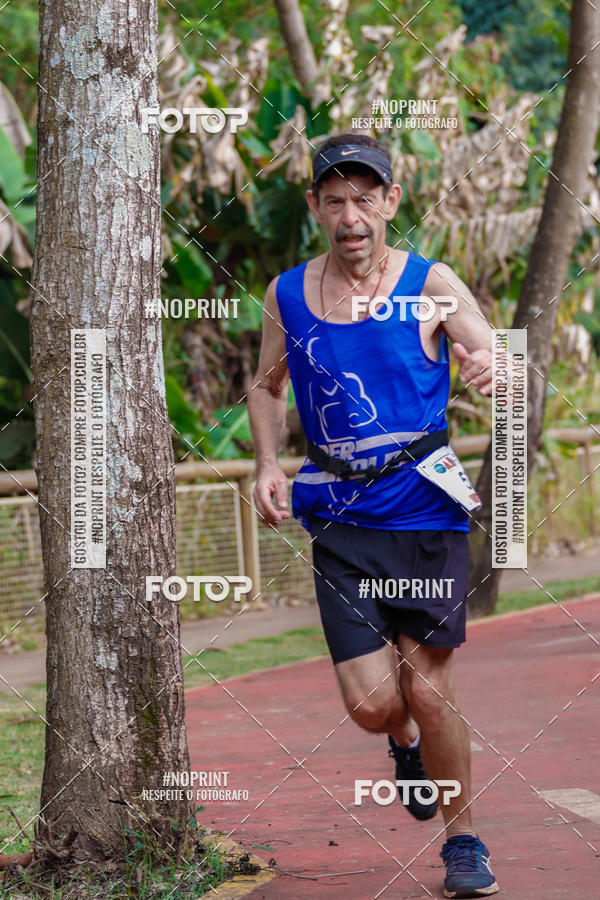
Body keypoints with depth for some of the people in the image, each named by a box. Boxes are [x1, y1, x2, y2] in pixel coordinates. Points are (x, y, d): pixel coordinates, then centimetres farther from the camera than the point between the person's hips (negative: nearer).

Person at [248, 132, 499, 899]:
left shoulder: (430, 286, -5)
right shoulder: (286, 296, 2)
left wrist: (492, 373, -33)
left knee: (428, 691, -3)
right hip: (342, 521, 2)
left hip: (426, 513, -2)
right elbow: (268, 387, 19)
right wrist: (267, 466, 2)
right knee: (372, 704, -7)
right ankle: (406, 745, 32)